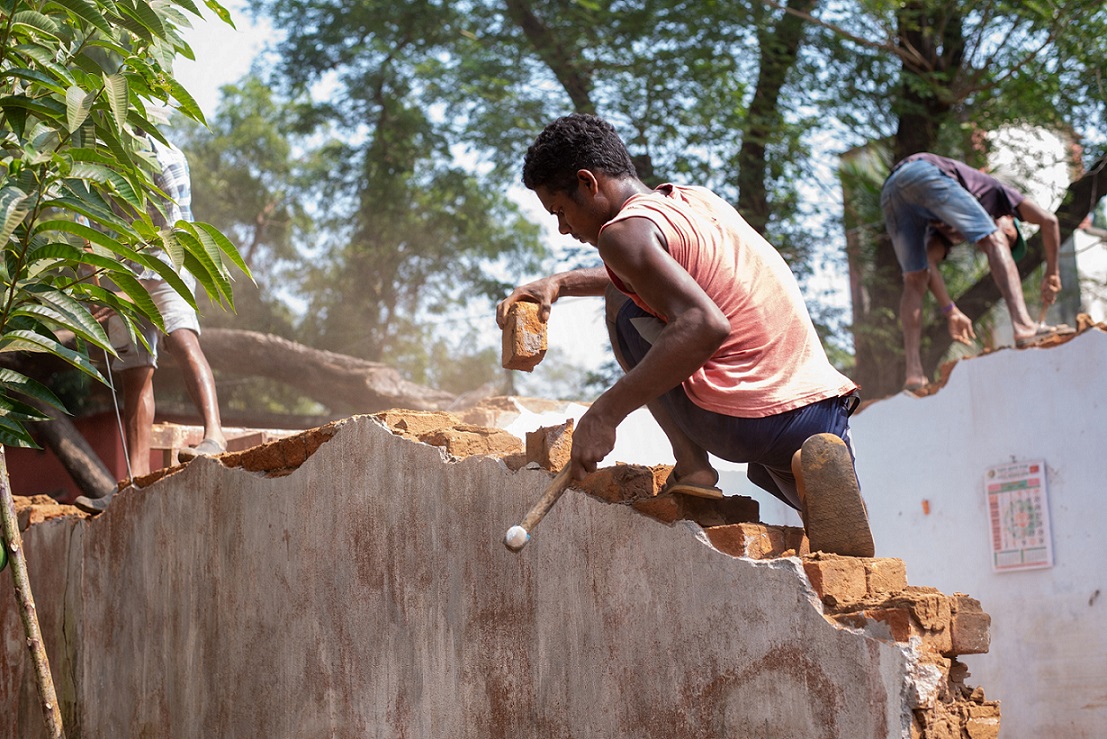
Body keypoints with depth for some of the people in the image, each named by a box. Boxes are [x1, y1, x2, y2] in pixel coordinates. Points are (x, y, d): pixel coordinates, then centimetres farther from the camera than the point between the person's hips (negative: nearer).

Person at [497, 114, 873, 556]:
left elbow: (705, 325, -23)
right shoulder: (698, 199, 19)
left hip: (739, 421, -7)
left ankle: (692, 467, 7)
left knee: (622, 310, 15)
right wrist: (560, 284, 32)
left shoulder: (624, 232, -7)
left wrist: (605, 413, -22)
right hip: (825, 410, 7)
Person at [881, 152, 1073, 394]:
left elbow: (926, 262, 26)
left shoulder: (948, 231, 40)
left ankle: (913, 372, 3)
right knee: (994, 242, -1)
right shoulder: (998, 192, 31)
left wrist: (950, 312, 22)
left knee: (914, 280, 13)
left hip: (889, 188, 6)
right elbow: (1048, 220, 18)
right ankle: (1024, 326, -20)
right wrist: (1052, 273, 22)